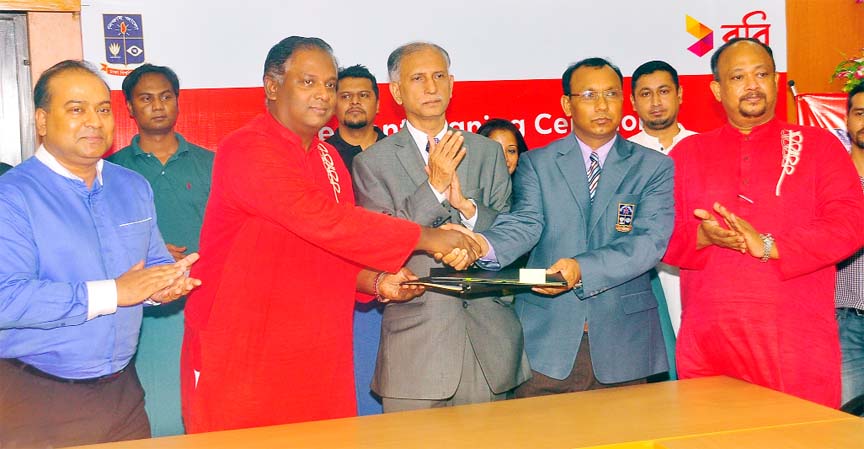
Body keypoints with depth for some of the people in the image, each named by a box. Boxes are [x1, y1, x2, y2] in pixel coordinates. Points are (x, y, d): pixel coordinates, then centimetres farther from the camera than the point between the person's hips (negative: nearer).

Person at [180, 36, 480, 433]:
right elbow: (323, 220, -24)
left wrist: (376, 281, -3)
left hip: (314, 355, 7)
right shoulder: (247, 150, -15)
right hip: (243, 358, -7)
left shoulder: (329, 158, 12)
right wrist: (425, 238, -19)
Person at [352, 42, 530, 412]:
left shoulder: (488, 153, 12)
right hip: (415, 343, -3)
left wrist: (467, 206, -10)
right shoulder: (373, 163, 1)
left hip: (488, 340, 3)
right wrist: (434, 186, -17)